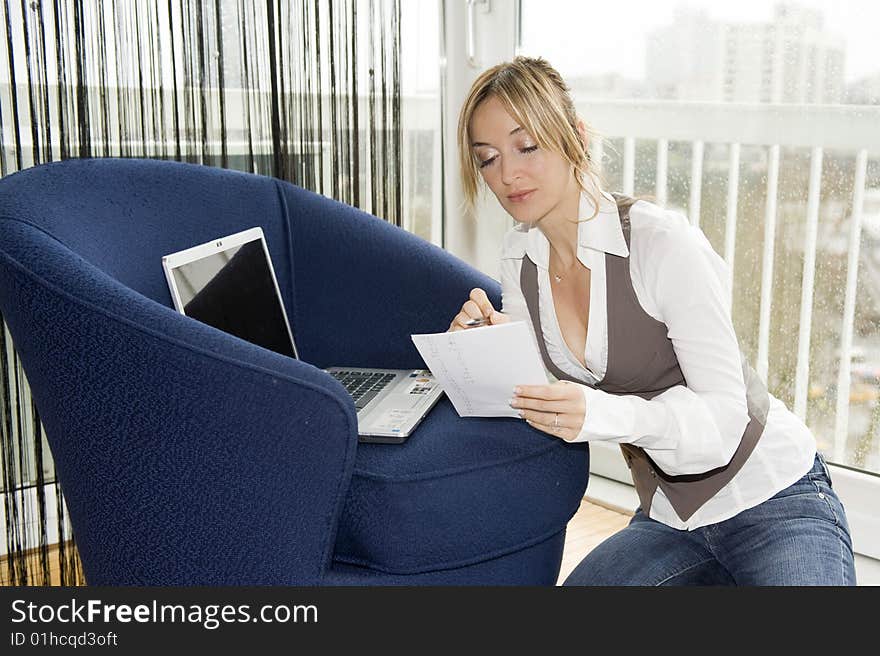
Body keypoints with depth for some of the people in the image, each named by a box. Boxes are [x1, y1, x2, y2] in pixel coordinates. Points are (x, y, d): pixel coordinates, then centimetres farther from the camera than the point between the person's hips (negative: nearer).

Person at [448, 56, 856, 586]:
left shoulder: (664, 243, -22)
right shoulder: (520, 254, -1)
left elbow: (725, 413, -24)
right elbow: (537, 388, 1)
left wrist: (602, 414, -40)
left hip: (772, 502, -6)